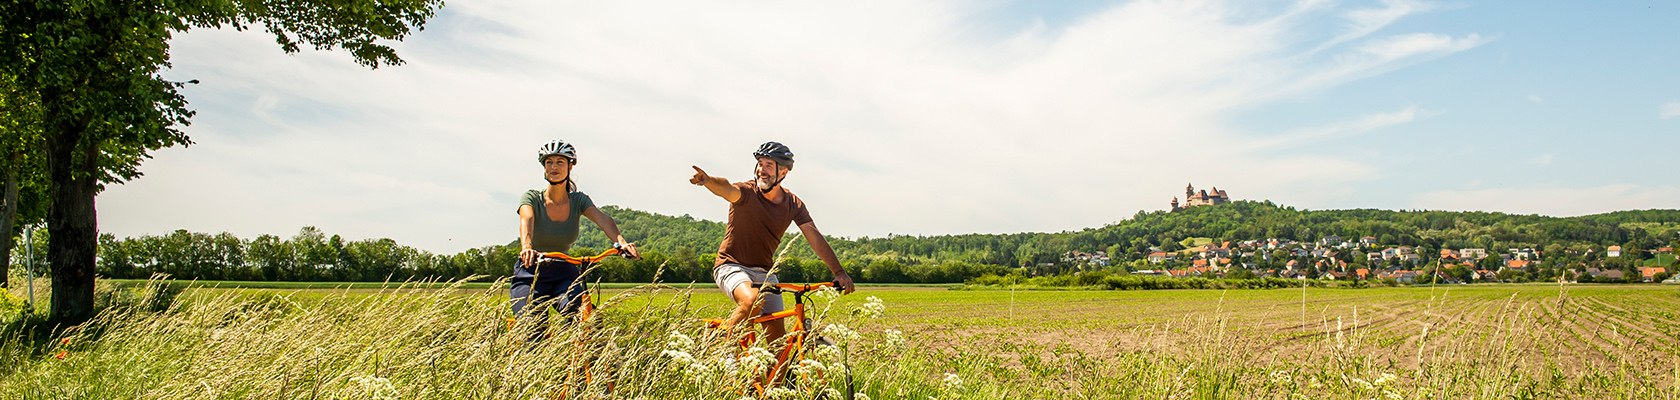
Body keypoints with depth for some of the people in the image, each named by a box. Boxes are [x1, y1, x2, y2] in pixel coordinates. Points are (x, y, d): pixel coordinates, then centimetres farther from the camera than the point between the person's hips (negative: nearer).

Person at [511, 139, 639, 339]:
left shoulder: (578, 200, -1)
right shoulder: (532, 198, -7)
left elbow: (602, 219, -19)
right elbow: (526, 220, -28)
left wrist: (621, 241, -40)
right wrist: (526, 247, -51)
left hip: (563, 274, 2)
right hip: (530, 274, -2)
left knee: (573, 308, -27)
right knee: (533, 333, -18)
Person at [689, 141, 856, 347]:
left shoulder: (793, 204, -2)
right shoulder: (747, 192, -15)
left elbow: (815, 238, -8)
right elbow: (727, 189, -38)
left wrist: (839, 272, -19)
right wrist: (708, 181, -63)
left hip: (764, 272, 5)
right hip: (732, 266, -4)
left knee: (778, 337, -2)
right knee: (753, 301, -35)